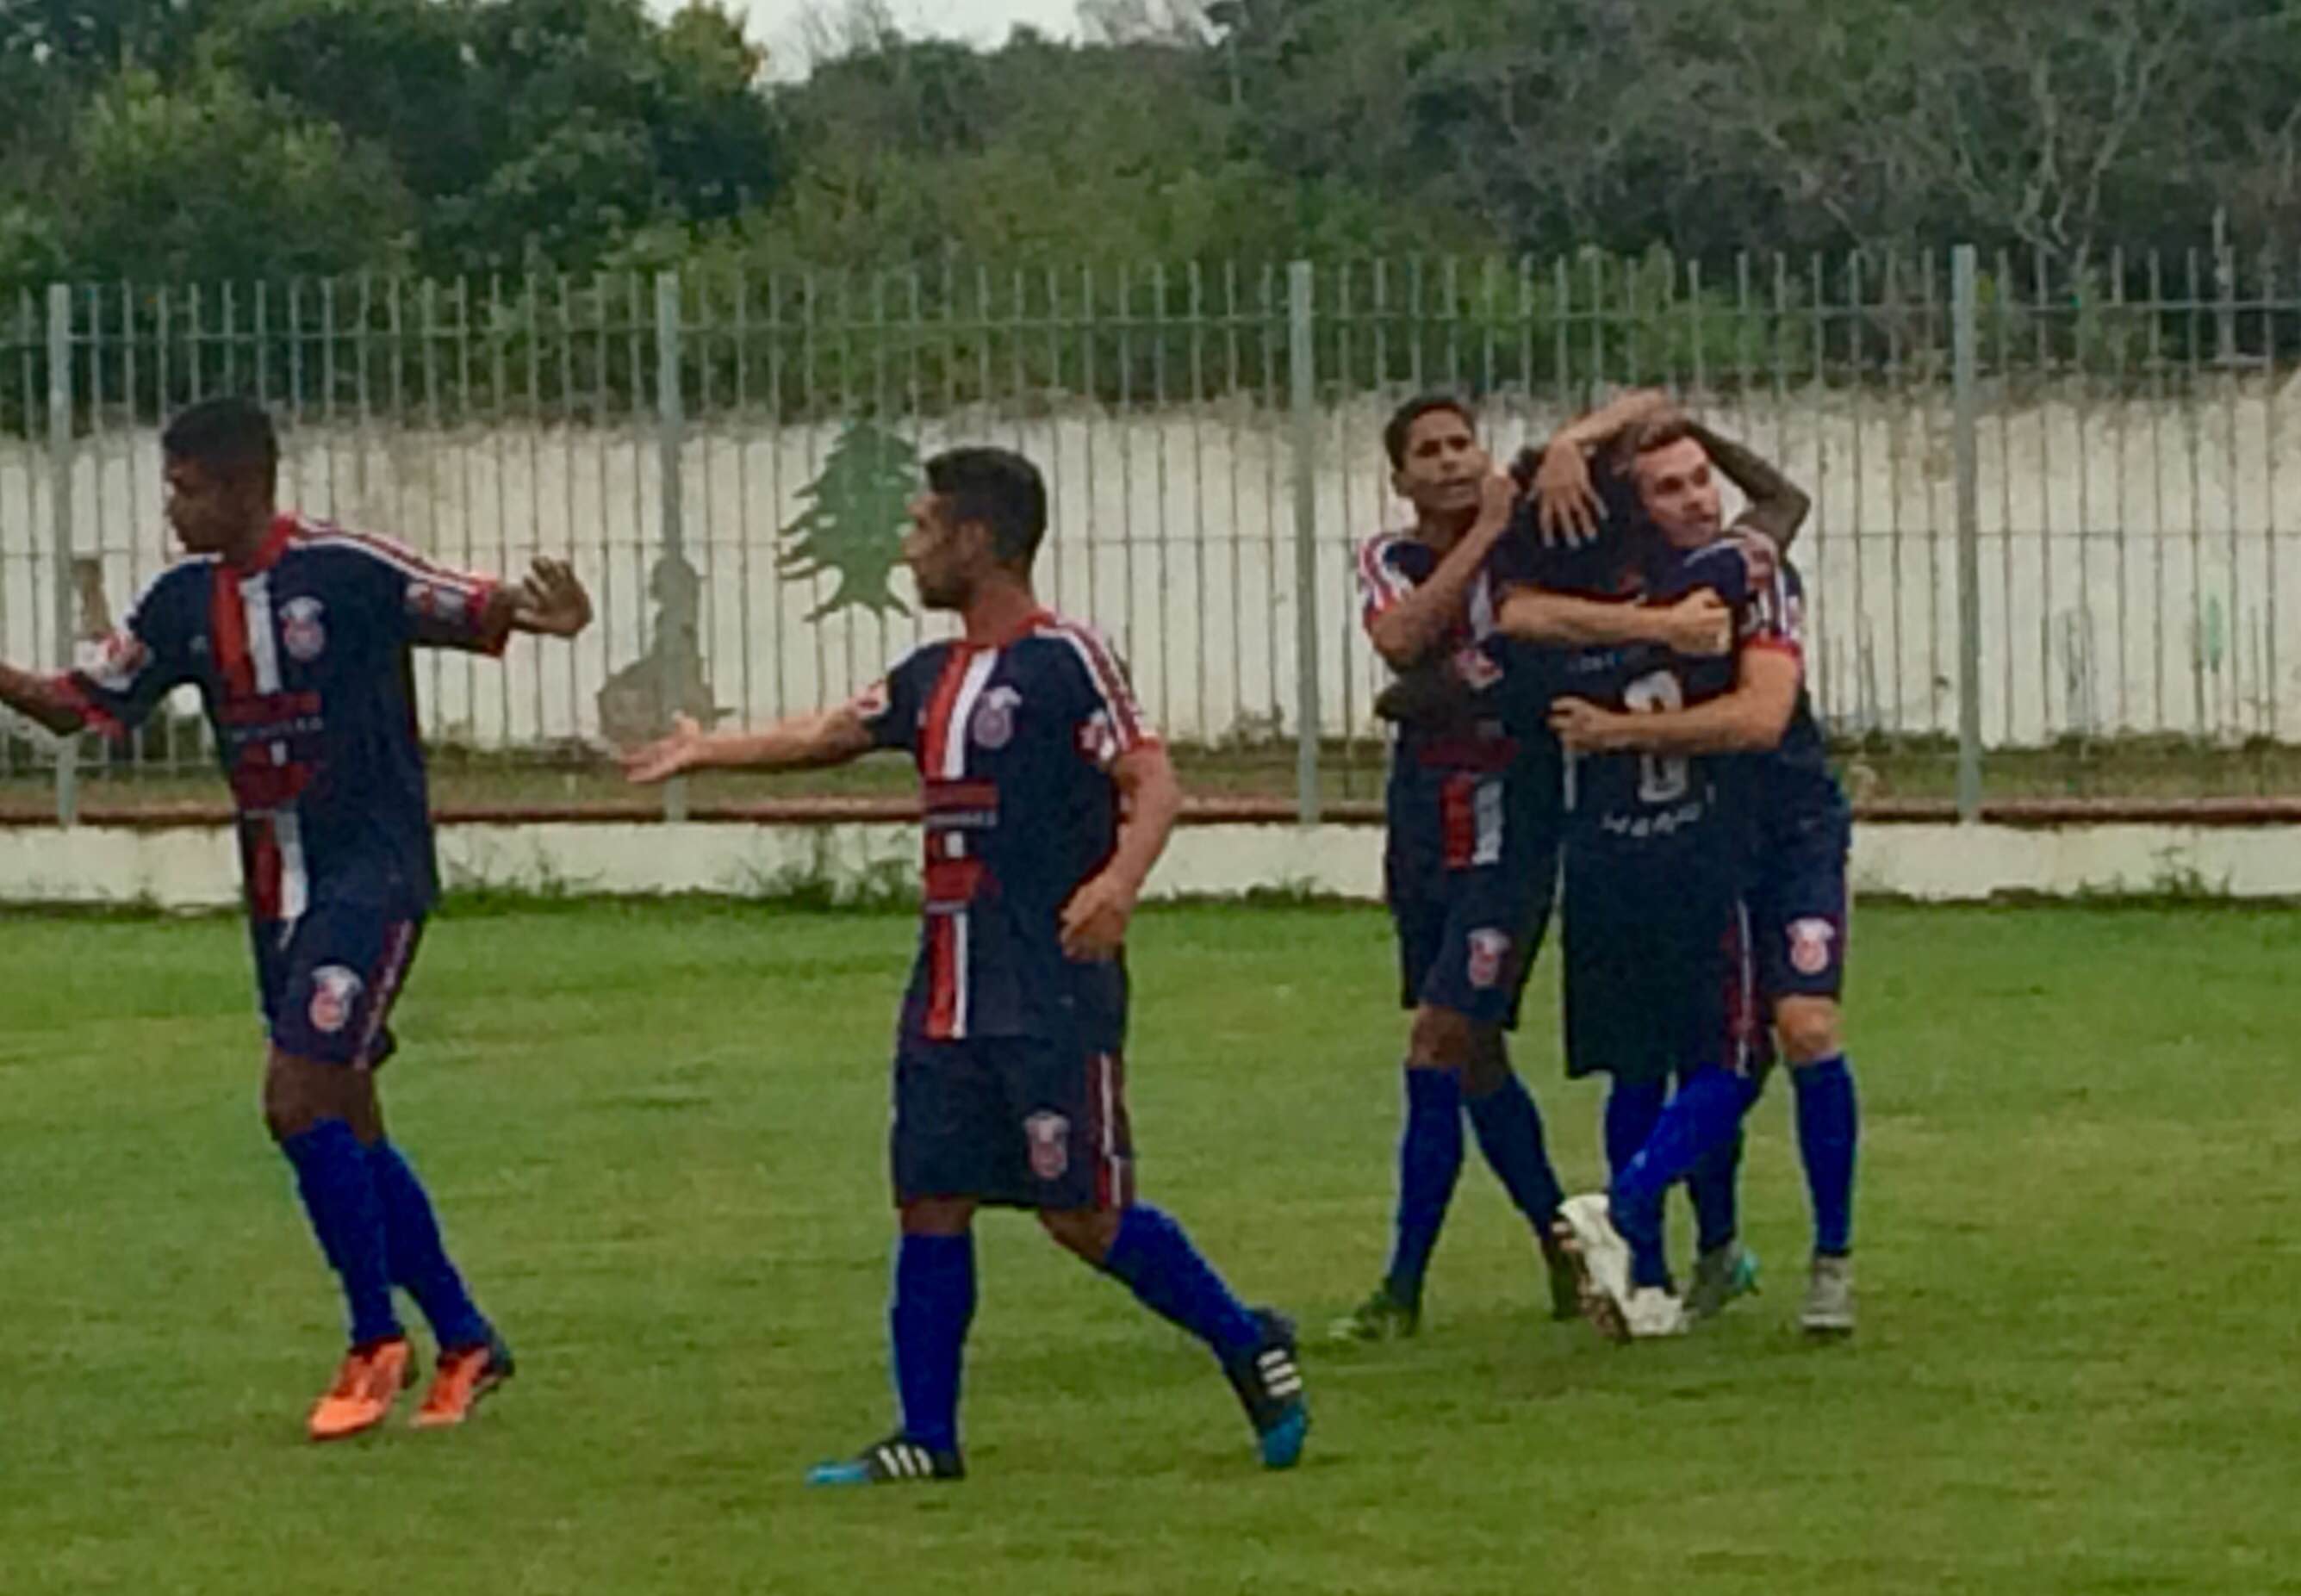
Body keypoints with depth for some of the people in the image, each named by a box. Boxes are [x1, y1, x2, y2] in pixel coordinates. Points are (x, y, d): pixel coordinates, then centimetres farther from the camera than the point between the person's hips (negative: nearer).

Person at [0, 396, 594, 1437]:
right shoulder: (186, 601, 6)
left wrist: (539, 614, -31)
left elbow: (473, 612, -9)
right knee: (347, 1123, 10)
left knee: (300, 1099, -15)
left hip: (371, 879, -7)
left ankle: (378, 1342, -2)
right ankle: (464, 1343, 21)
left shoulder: (346, 571, -14)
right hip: (277, 887, 7)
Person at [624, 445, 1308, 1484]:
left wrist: (1119, 880, -34)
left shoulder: (1062, 660, -9)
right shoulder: (934, 678, 15)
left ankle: (1247, 1345, 10)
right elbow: (830, 735, 30)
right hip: (949, 996, 8)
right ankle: (926, 1439, 10)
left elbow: (1153, 782, -17)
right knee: (931, 1203, 5)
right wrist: (709, 752, 39)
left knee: (1081, 1213, -8)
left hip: (1053, 996, -8)